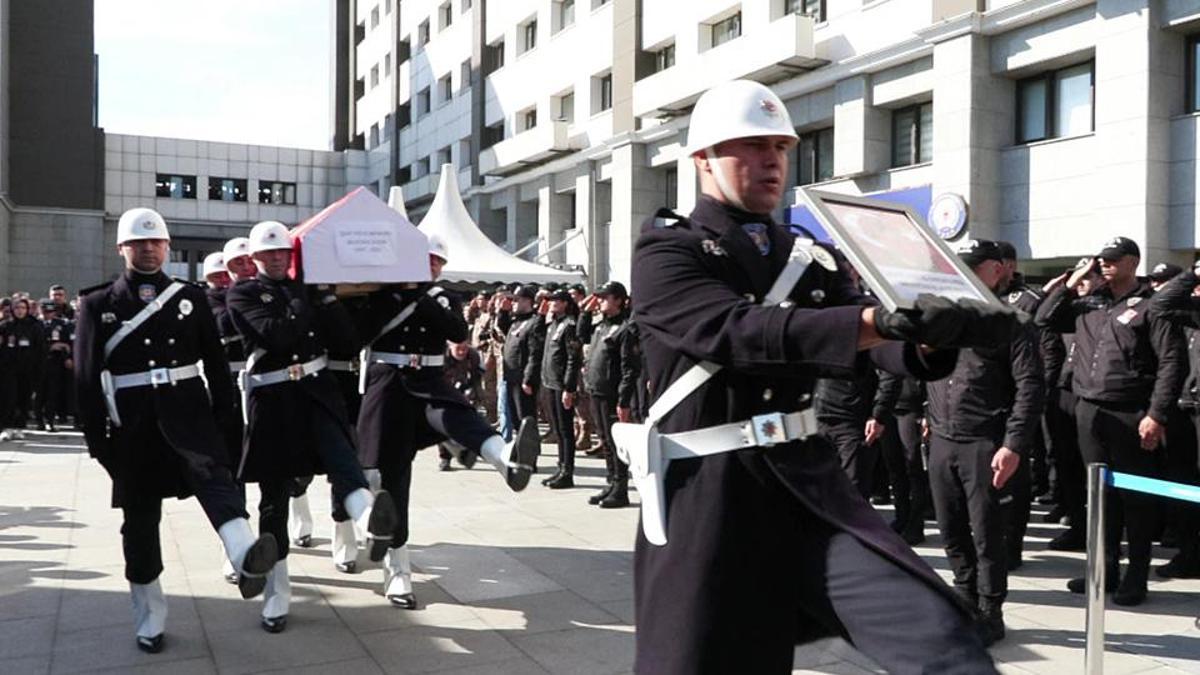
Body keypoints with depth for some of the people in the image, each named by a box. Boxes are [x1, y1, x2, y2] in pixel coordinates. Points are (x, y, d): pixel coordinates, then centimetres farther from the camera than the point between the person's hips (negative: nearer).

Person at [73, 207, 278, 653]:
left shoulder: (191, 297, 8)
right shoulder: (98, 304, 6)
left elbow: (215, 360, 9)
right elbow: (87, 377, 2)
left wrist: (225, 416, 4)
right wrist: (97, 439, -3)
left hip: (187, 407, -1)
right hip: (132, 421, 1)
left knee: (210, 468, -30)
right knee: (140, 518, 7)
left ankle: (245, 556, -55)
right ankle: (149, 618, 20)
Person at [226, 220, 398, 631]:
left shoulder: (307, 288, 14)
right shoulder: (241, 295, 3)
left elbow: (349, 340, 6)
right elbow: (277, 333, -17)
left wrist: (326, 298, -3)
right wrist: (306, 302, -7)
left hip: (316, 388, 2)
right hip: (272, 398, -2)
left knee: (339, 455, -29)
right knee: (274, 497, 3)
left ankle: (369, 518, -59)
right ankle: (276, 597, 13)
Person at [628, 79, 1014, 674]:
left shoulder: (811, 259, 13)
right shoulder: (665, 251, -5)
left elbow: (879, 349, 1)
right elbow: (741, 331, -23)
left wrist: (934, 331, -23)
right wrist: (882, 318, -35)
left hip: (809, 481, 5)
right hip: (707, 496, -4)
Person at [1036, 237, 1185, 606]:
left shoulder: (1150, 306, -5)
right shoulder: (1090, 305, 13)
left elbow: (1172, 362, -10)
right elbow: (1045, 319, 18)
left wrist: (1156, 415, -15)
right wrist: (1069, 284, 8)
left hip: (1129, 417, -6)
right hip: (1089, 412, 6)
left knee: (1136, 496, 2)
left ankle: (1136, 575, 12)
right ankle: (1106, 567, 24)